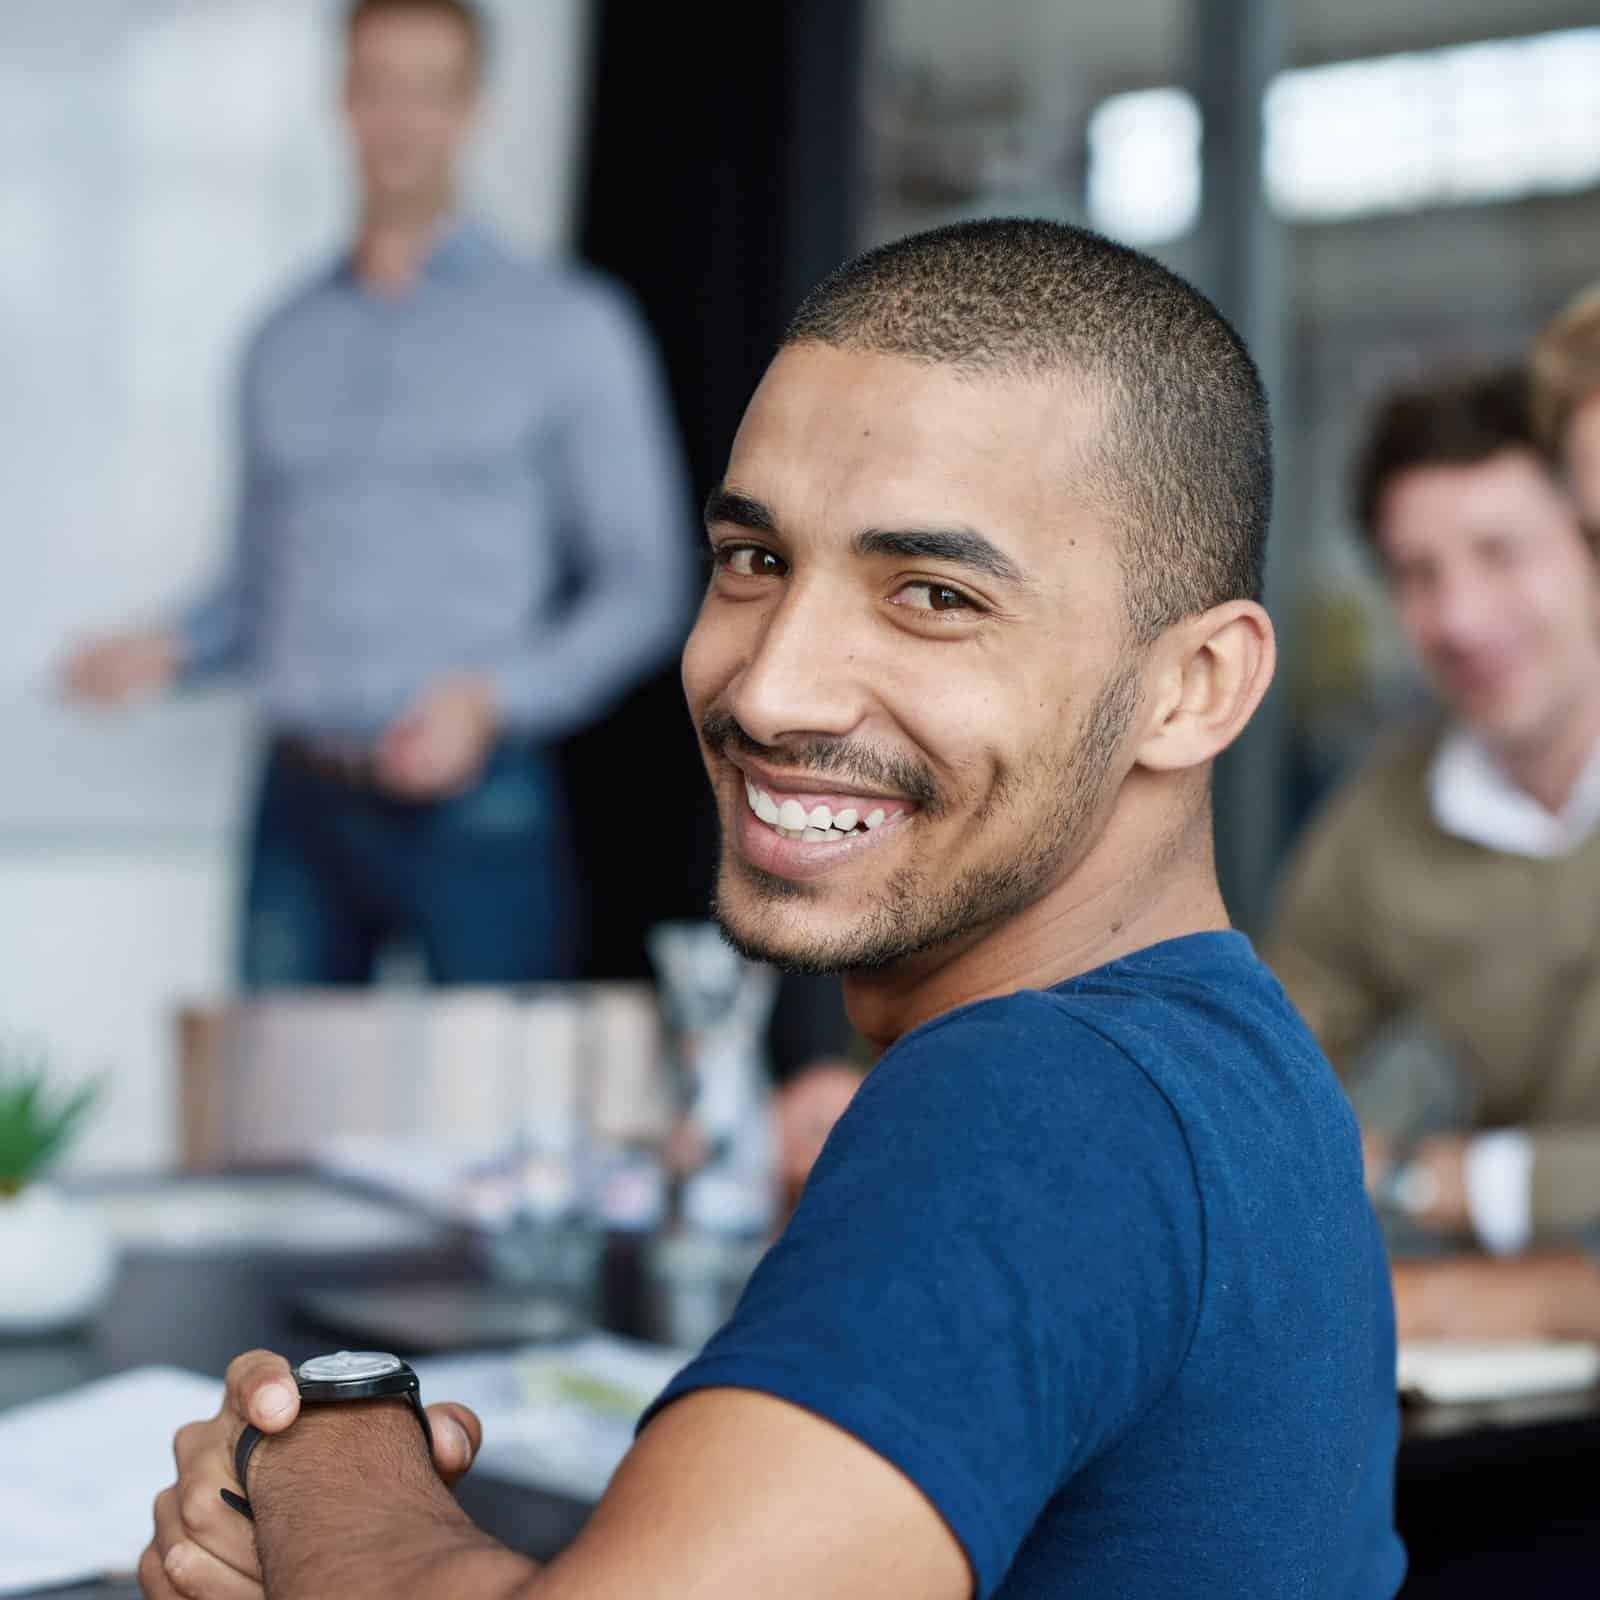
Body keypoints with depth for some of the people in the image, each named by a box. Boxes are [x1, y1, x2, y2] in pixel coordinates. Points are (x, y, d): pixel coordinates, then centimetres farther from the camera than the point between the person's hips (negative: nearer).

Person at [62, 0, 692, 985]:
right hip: (303, 804, 4)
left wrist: (491, 700, -13)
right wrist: (167, 653, 2)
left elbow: (646, 589, 1)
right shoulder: (287, 342, 15)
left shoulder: (565, 328, 3)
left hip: (473, 803, -3)